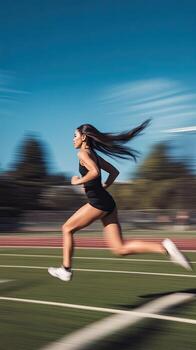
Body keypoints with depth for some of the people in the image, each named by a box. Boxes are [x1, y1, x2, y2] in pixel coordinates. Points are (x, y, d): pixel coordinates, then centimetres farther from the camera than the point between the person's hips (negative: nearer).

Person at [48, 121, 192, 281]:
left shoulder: (83, 153, -6)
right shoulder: (93, 154, 21)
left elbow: (95, 172, -24)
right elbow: (114, 171, 26)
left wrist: (78, 182, -10)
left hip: (97, 202, -9)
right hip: (107, 202, 9)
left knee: (67, 229, 11)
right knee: (120, 249, 3)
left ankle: (66, 270, 17)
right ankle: (163, 247, -9)